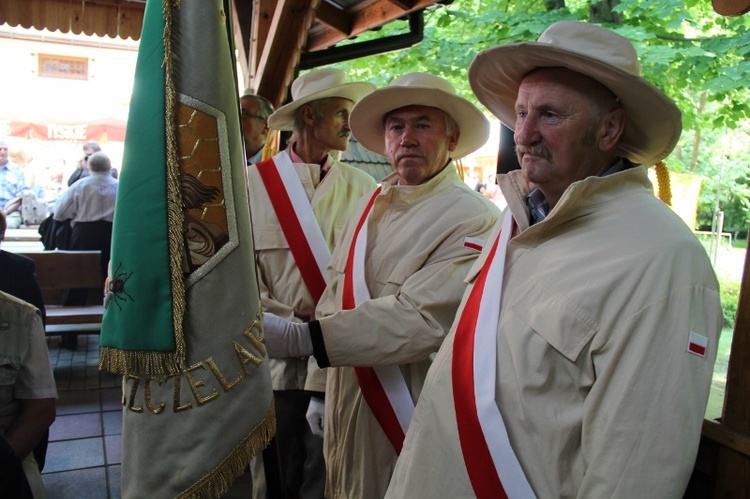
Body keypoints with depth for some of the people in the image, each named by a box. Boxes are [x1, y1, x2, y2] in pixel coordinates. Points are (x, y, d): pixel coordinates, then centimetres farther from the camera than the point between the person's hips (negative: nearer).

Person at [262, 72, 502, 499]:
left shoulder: (475, 220, -18)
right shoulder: (370, 206, 6)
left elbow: (420, 318, -28)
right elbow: (336, 292, 11)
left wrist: (300, 338, -32)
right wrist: (320, 388, 13)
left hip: (408, 430, -6)